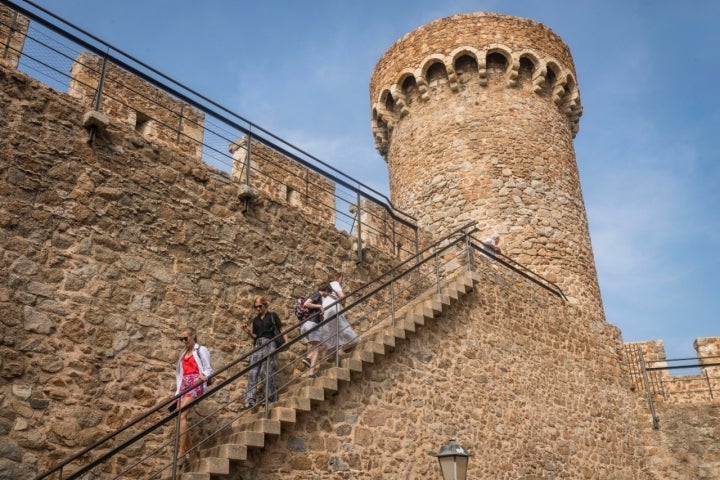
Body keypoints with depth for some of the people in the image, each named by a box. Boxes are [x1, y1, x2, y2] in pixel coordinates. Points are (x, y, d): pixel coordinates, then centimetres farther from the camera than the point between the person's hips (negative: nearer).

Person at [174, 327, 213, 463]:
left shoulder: (201, 350, 5)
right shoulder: (183, 354, 25)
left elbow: (208, 368, -4)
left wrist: (204, 376, -27)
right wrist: (178, 391, 16)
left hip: (195, 385, -8)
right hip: (184, 385, 8)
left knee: (181, 416, -20)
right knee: (180, 418, 0)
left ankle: (181, 452, -23)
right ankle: (189, 450, 7)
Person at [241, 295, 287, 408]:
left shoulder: (272, 316, 6)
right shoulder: (255, 320, 19)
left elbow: (281, 329, 3)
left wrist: (286, 341, -12)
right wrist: (248, 332, 2)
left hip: (269, 344, -5)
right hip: (258, 346, 5)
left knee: (268, 372, -8)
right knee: (252, 372, -7)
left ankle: (270, 399, 0)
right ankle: (250, 400, -12)